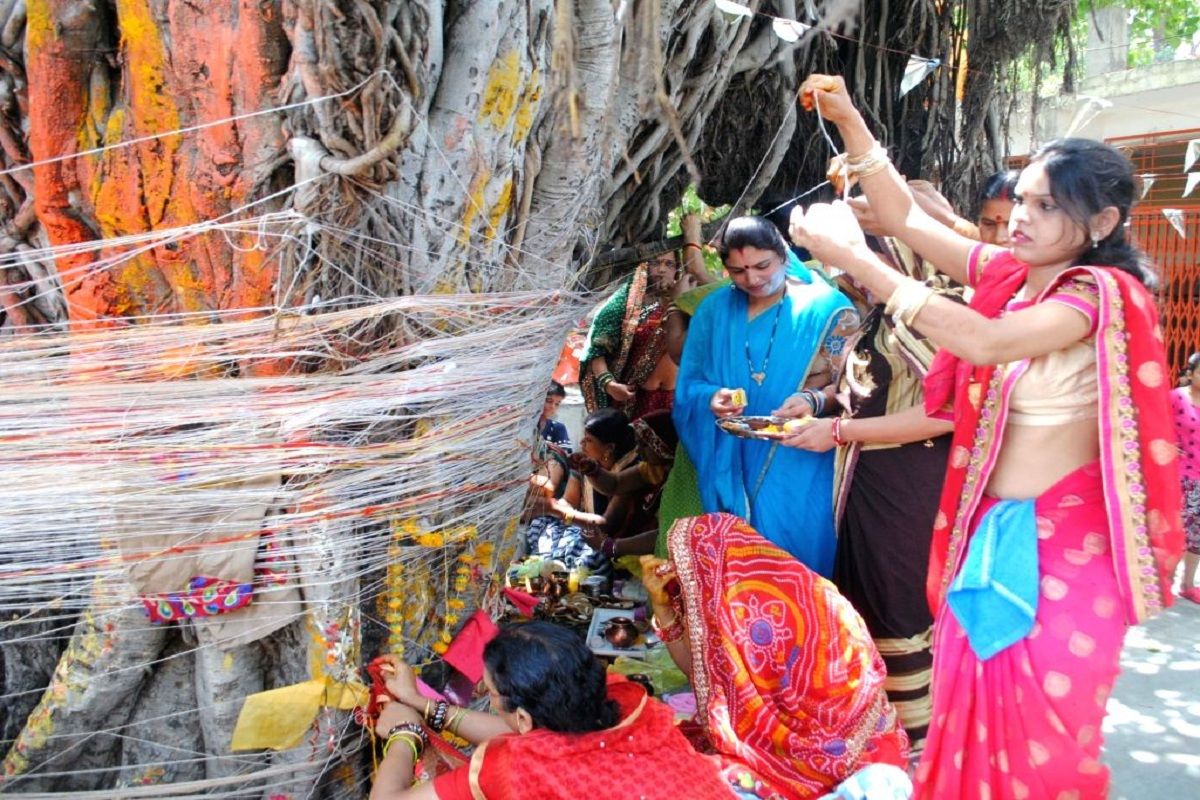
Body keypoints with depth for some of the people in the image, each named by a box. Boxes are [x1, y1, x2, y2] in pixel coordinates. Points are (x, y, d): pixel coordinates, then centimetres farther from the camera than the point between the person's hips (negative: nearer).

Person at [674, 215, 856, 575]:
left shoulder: (826, 306, -3)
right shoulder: (714, 309, 7)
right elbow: (688, 385, 7)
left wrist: (815, 400, -25)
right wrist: (712, 397, -15)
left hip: (800, 464, -3)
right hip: (730, 466, 3)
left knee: (796, 552, -1)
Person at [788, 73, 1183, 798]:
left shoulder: (1099, 293, -13)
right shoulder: (1008, 272, 6)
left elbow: (985, 342, -30)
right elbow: (906, 218, 8)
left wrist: (856, 259, -31)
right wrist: (850, 122, -3)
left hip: (1063, 545, -6)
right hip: (988, 530, 6)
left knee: (1040, 729, 2)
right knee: (975, 709, 12)